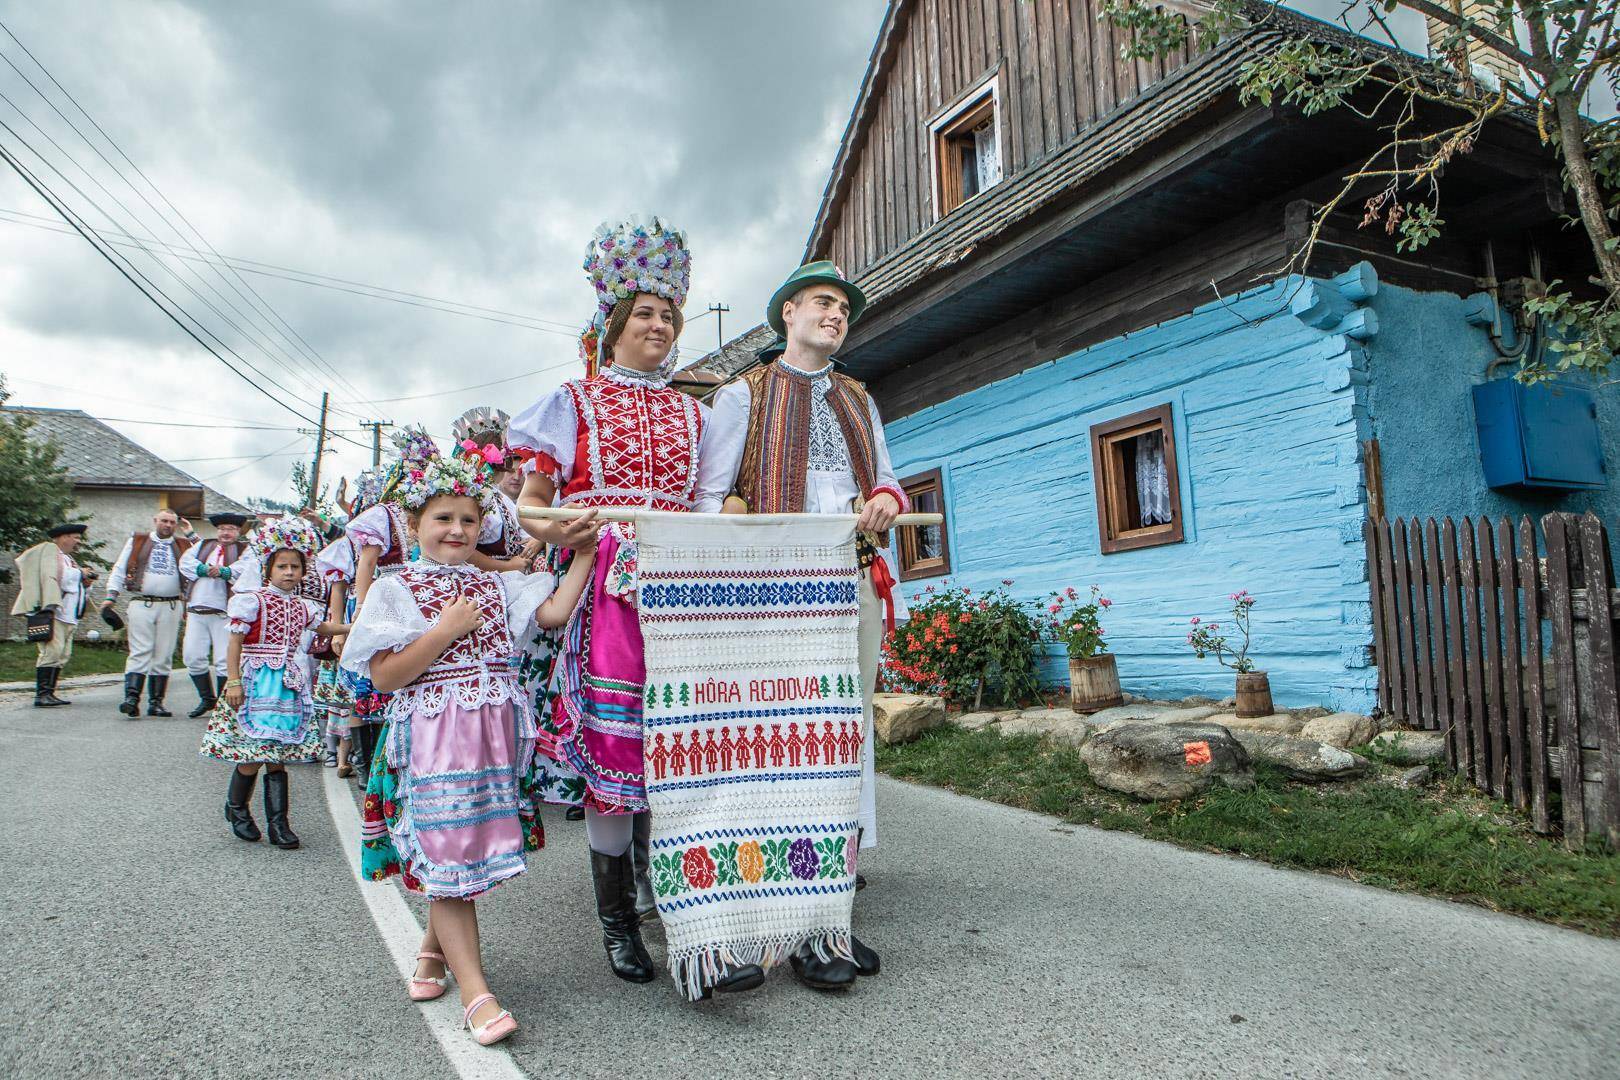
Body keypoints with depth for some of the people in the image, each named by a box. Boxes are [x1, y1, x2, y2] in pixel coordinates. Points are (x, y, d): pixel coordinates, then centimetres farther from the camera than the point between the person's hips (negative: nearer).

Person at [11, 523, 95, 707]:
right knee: (52, 651, -16)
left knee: (63, 655, 6)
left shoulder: (68, 559, 27)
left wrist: (86, 584, 8)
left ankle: (49, 693, 8)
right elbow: (57, 577, -17)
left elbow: (77, 587, 29)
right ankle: (41, 694, -16)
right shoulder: (50, 551, 0)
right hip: (53, 614, -9)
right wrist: (80, 573, -4)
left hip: (68, 616, 9)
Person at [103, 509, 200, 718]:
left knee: (163, 656, 3)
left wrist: (191, 535, 3)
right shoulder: (137, 541, 12)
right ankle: (132, 698, -14)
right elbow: (119, 569, 10)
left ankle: (155, 702, 8)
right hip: (141, 604, -2)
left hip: (170, 606, 2)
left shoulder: (182, 545, 15)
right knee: (140, 653, -10)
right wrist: (111, 596, 1)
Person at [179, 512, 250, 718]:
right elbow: (185, 561, 6)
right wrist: (205, 569, -9)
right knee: (192, 657, 5)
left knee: (224, 661, -4)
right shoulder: (203, 545, 20)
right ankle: (207, 699, 21)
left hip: (225, 613, -4)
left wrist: (224, 571, -20)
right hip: (196, 610, 4)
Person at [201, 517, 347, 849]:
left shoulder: (303, 607, 10)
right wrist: (233, 681, -12)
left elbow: (325, 627, 26)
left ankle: (278, 822, 9)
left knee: (278, 756, 6)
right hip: (256, 684, -5)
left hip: (289, 685, 5)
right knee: (252, 755, -3)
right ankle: (236, 808, 23)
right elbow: (235, 641, -7)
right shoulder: (253, 600, -6)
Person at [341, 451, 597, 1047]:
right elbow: (383, 675, -7)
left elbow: (555, 611, -3)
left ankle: (431, 950, 38)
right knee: (447, 854, -4)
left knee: (466, 852, 10)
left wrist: (585, 555, -7)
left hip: (496, 734, 4)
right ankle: (476, 995, 4)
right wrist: (448, 629, -13)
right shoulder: (395, 589, 2)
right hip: (432, 739, -4)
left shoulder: (496, 584, 12)